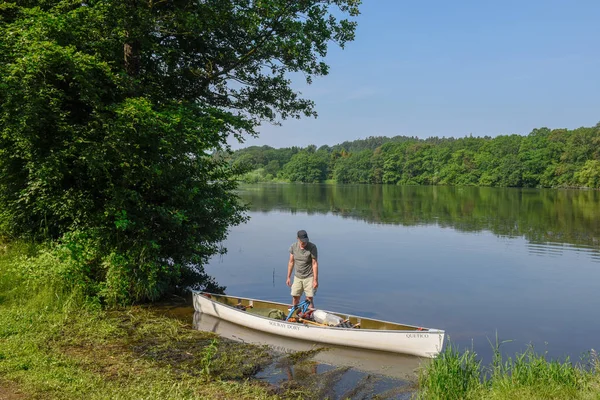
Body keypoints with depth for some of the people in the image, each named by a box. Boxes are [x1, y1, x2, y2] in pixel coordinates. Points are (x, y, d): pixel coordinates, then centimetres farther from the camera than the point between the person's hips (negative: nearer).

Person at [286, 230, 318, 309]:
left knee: (309, 299, -5)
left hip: (309, 277, -4)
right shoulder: (293, 246, -3)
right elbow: (291, 262, 6)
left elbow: (315, 264, -14)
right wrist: (288, 277, 9)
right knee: (295, 299, 5)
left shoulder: (312, 247, -15)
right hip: (297, 277, 4)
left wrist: (315, 280, -16)